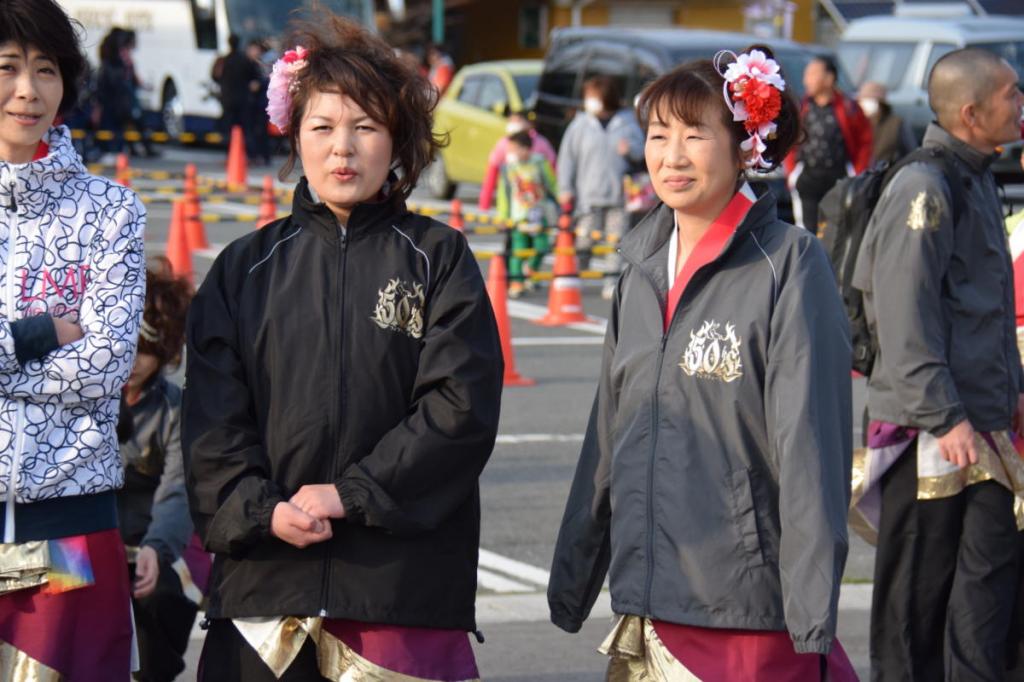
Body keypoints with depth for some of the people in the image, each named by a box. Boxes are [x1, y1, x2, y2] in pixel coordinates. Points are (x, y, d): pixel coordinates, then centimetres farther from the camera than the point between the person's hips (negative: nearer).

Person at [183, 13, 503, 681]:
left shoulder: (440, 258, 6)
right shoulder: (246, 268, 12)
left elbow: (462, 405, -5)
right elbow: (213, 419, 6)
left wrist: (351, 493, -12)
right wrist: (263, 512, -10)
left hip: (404, 570, -2)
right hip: (263, 575, 2)